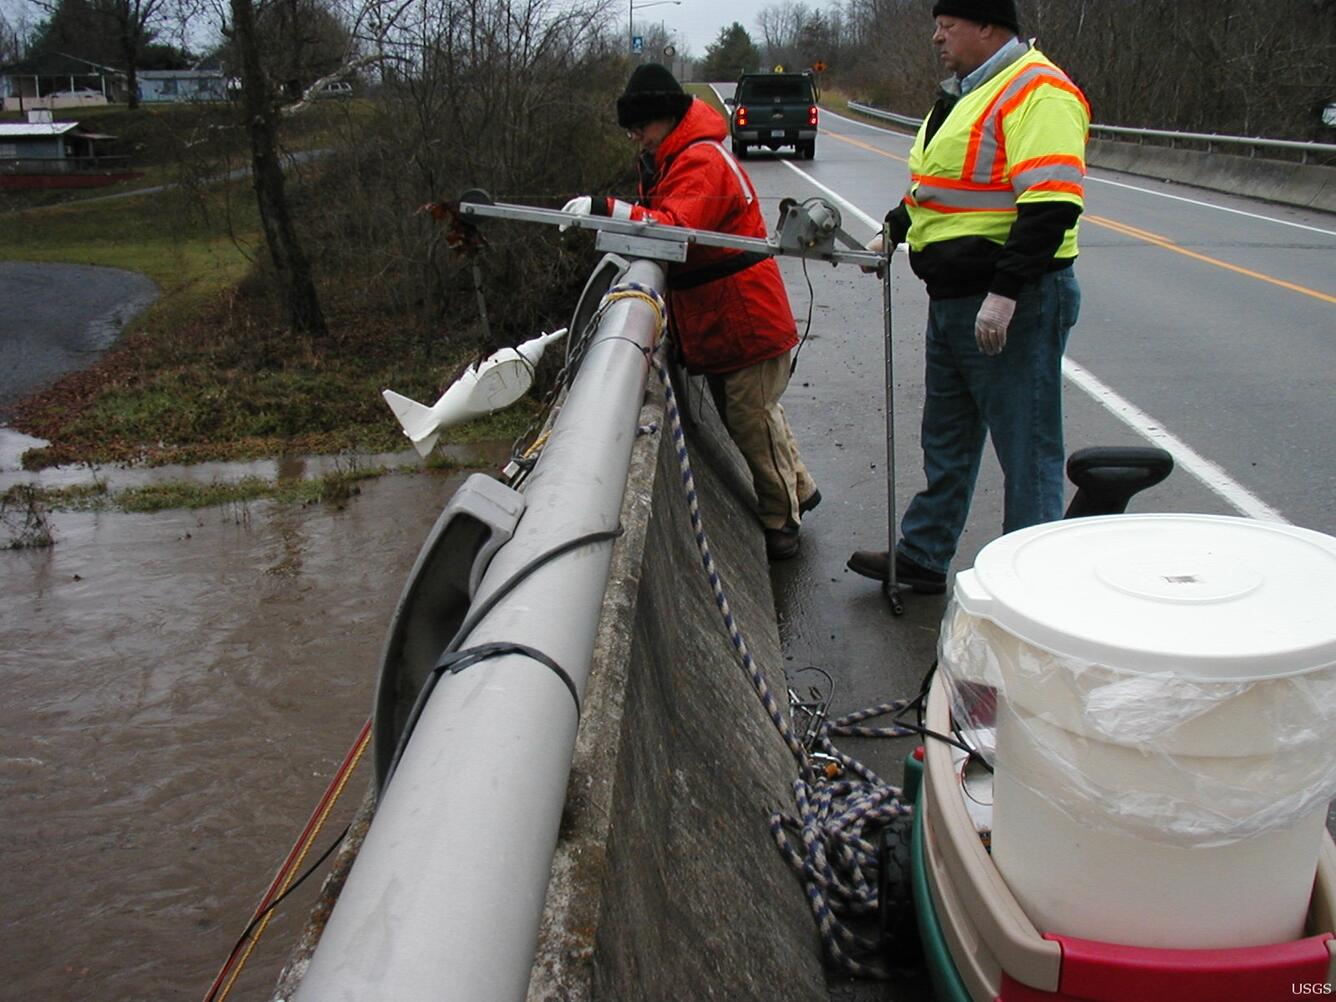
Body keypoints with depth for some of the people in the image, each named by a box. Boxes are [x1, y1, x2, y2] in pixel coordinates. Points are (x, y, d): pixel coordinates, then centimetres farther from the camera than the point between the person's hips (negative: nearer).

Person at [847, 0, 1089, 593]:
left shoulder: (1037, 92, -16)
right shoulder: (964, 93, 17)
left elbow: (1051, 203, -26)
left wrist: (1004, 293, -29)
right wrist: (894, 232, 20)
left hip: (1012, 306, -10)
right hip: (953, 300, 11)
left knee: (1026, 447, 0)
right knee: (946, 439, 19)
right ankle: (922, 557, 32)